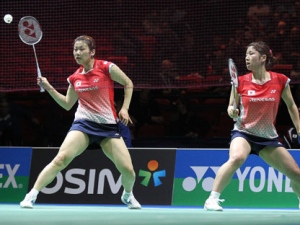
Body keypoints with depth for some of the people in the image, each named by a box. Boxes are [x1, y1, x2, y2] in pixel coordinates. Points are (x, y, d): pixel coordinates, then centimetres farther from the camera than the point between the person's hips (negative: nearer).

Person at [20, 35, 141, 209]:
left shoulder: (107, 68, -5)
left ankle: (128, 195, 28)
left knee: (127, 170, -7)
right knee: (61, 159, -22)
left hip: (108, 125, -1)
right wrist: (49, 88, 8)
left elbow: (128, 84, 8)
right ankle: (31, 196, -16)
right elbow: (67, 104, 19)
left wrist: (124, 109, -1)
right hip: (83, 123, 1)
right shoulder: (75, 77, 8)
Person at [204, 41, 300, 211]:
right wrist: (232, 111, -19)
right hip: (244, 133, -2)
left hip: (269, 137, 3)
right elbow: (232, 107, 4)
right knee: (237, 158, -37)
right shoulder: (241, 82, -7)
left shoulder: (280, 81, -6)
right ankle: (212, 200, -32)